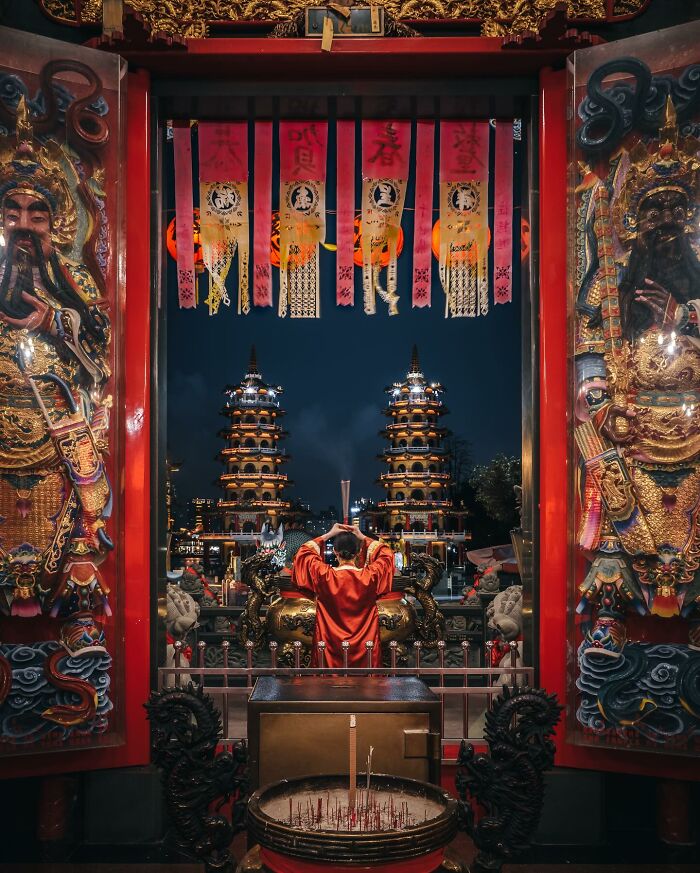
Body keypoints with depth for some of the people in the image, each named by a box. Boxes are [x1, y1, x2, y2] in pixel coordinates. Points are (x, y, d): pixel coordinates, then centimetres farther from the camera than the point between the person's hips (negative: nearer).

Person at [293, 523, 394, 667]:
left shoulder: (324, 575, -15)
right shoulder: (370, 576, -13)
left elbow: (303, 552, 4)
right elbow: (387, 554, 9)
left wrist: (328, 535, 3)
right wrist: (363, 538, 6)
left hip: (330, 647, 0)